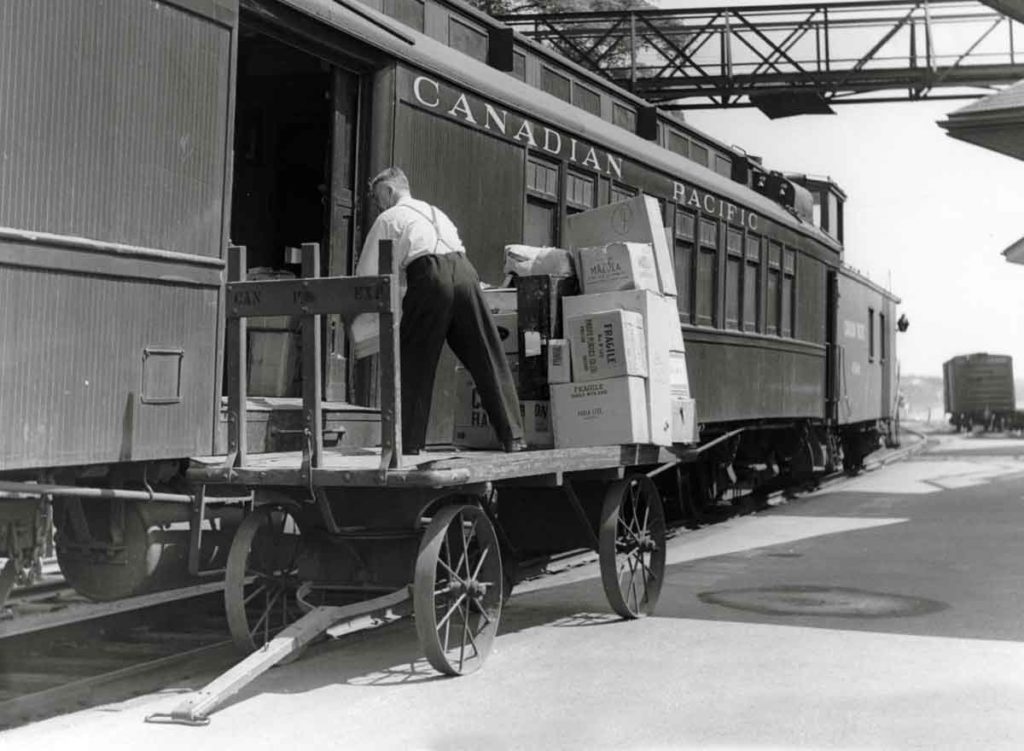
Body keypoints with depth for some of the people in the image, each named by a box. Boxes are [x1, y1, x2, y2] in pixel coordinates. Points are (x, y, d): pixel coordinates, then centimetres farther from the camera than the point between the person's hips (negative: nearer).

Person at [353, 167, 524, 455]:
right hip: (463, 268, 5)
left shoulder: (389, 218, 17)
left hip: (429, 275, -5)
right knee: (488, 358, 5)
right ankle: (512, 436, 4)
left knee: (415, 361, 5)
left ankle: (410, 441, 6)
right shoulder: (435, 212, 34)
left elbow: (367, 272, 16)